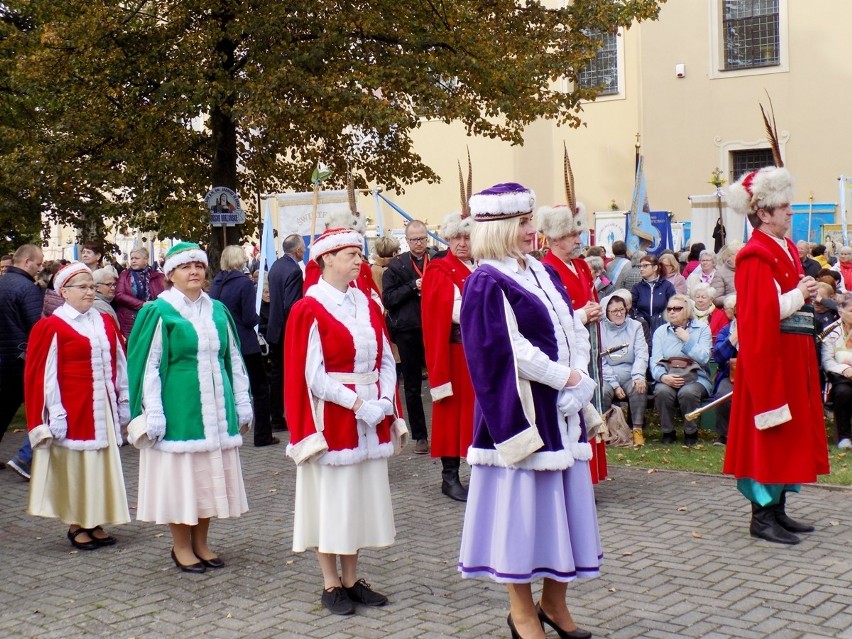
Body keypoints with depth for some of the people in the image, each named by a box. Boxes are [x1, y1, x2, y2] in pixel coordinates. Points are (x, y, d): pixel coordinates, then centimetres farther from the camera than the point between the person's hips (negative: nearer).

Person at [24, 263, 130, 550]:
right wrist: (55, 414, -15)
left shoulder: (106, 323, 9)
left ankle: (96, 523, 20)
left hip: (103, 408, 5)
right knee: (75, 464, 3)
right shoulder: (52, 327, -7)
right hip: (74, 410, -5)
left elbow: (119, 363, 11)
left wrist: (124, 400, 8)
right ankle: (76, 526, 15)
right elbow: (45, 374, -10)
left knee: (104, 463, 8)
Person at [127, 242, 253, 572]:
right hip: (179, 407, -5)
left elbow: (234, 359, 14)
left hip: (216, 406, 5)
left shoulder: (217, 310, 10)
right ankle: (181, 547, 14)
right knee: (179, 474, 1)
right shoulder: (160, 312, -5)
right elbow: (149, 365, -7)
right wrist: (153, 414, -12)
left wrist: (243, 403, 11)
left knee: (211, 474, 9)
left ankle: (200, 543, 21)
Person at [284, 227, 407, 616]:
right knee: (331, 498, 2)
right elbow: (312, 375, -14)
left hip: (371, 418, 6)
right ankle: (331, 585, 13)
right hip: (332, 417, -6)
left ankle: (352, 580, 21)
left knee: (363, 496, 10)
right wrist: (356, 403, -19)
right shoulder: (309, 309, -9)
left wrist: (384, 401, -8)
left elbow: (386, 359, 8)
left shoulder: (367, 305, 9)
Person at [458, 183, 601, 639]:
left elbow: (575, 329, 10)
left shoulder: (543, 273, 13)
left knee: (564, 501, 11)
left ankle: (554, 602, 24)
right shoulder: (487, 283, -11)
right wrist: (565, 378, -12)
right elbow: (510, 351, -18)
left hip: (562, 407, 8)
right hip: (522, 409, -8)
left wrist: (580, 380, -6)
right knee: (522, 502, 0)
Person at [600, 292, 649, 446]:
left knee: (639, 388, -30)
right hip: (607, 376, -1)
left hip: (630, 375, 1)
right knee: (603, 391, -33)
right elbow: (600, 361, -4)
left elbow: (641, 354, -1)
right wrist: (614, 384, -13)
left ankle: (637, 429, -19)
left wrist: (638, 376, -20)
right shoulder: (599, 329, 2)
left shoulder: (635, 326, 9)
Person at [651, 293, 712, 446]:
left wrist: (687, 340, -6)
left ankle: (691, 432, -11)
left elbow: (703, 358, -5)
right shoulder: (660, 331, 16)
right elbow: (655, 361, 3)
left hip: (695, 377, -2)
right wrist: (663, 376, -17)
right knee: (662, 391, -32)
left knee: (687, 393, -35)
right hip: (668, 378, 2)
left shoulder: (702, 328, 9)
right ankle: (668, 432, -11)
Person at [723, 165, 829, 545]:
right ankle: (761, 516, 3)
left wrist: (807, 294, 7)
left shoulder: (787, 250, 15)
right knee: (770, 433, -5)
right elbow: (762, 312, -21)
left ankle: (778, 509, 19)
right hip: (769, 356, -10)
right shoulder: (755, 257, -15)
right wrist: (799, 295, -15)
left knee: (791, 432, 12)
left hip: (793, 355, 10)